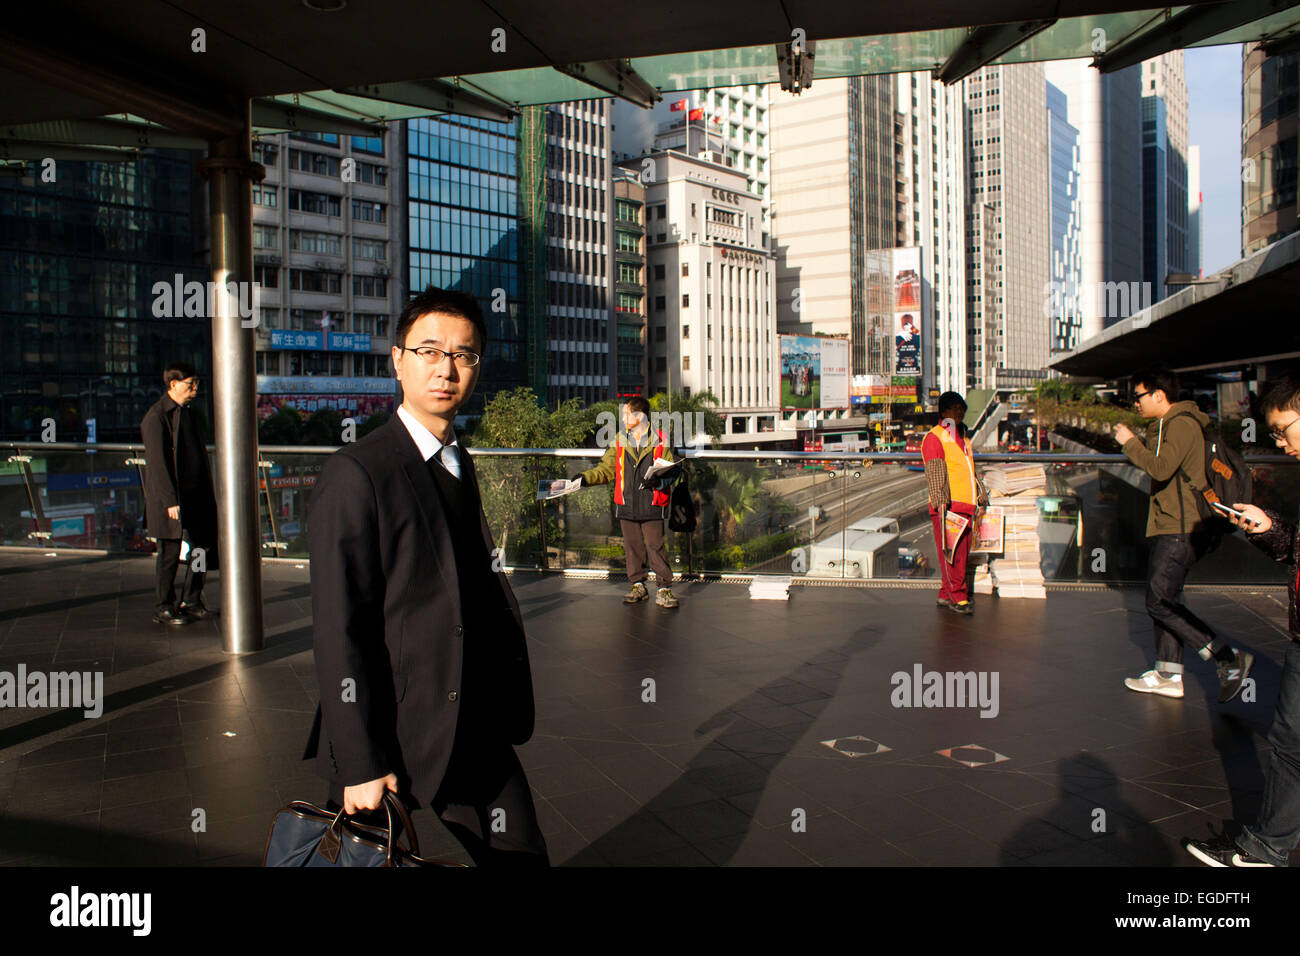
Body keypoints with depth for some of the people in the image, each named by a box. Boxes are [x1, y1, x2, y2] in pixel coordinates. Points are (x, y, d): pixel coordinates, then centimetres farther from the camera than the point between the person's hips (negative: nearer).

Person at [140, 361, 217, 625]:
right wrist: (170, 501, -22)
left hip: (195, 495, 9)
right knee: (170, 552, 0)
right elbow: (158, 463, -18)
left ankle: (191, 602, 23)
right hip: (170, 498, -9)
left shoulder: (185, 412, 16)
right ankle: (163, 608, 13)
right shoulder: (156, 417, -12)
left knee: (204, 545, 11)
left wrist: (207, 493, 19)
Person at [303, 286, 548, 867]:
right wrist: (359, 763, -17)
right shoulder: (356, 473, -14)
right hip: (389, 734, -6)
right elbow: (339, 631, -16)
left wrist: (507, 706, 11)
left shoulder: (460, 464, 11)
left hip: (477, 729, 7)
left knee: (521, 856, 9)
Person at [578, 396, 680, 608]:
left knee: (655, 546, -4)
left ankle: (664, 588, 5)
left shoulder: (660, 440, -1)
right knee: (632, 546, 10)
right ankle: (638, 586, 22)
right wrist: (585, 478, -3)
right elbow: (606, 469, 11)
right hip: (627, 504, 4)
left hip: (652, 504, -4)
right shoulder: (619, 440, 9)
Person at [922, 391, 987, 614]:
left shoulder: (963, 437, 22)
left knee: (962, 553, 8)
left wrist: (981, 495, 29)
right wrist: (940, 501, -24)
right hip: (947, 507, -8)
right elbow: (935, 472, -15)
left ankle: (946, 595, 16)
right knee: (951, 554, -9)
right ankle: (958, 597, -5)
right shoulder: (934, 437, -5)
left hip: (966, 505, 8)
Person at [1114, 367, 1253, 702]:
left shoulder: (1182, 424, -13)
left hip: (1180, 531, -11)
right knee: (1163, 601, 12)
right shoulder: (1168, 425, 19)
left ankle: (1230, 661, -6)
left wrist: (1130, 442, -15)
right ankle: (1168, 675, 18)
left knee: (1160, 603, -11)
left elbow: (1161, 468, -26)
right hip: (1169, 528, 11)